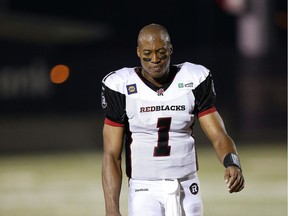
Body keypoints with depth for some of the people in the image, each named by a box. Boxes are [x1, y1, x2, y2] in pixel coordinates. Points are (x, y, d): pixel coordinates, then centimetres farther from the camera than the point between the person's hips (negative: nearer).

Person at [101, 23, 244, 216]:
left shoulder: (194, 81, 0)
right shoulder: (121, 87, -6)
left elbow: (219, 136, -3)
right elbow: (111, 155, -5)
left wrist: (233, 164, -26)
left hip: (187, 192, 2)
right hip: (145, 192, -2)